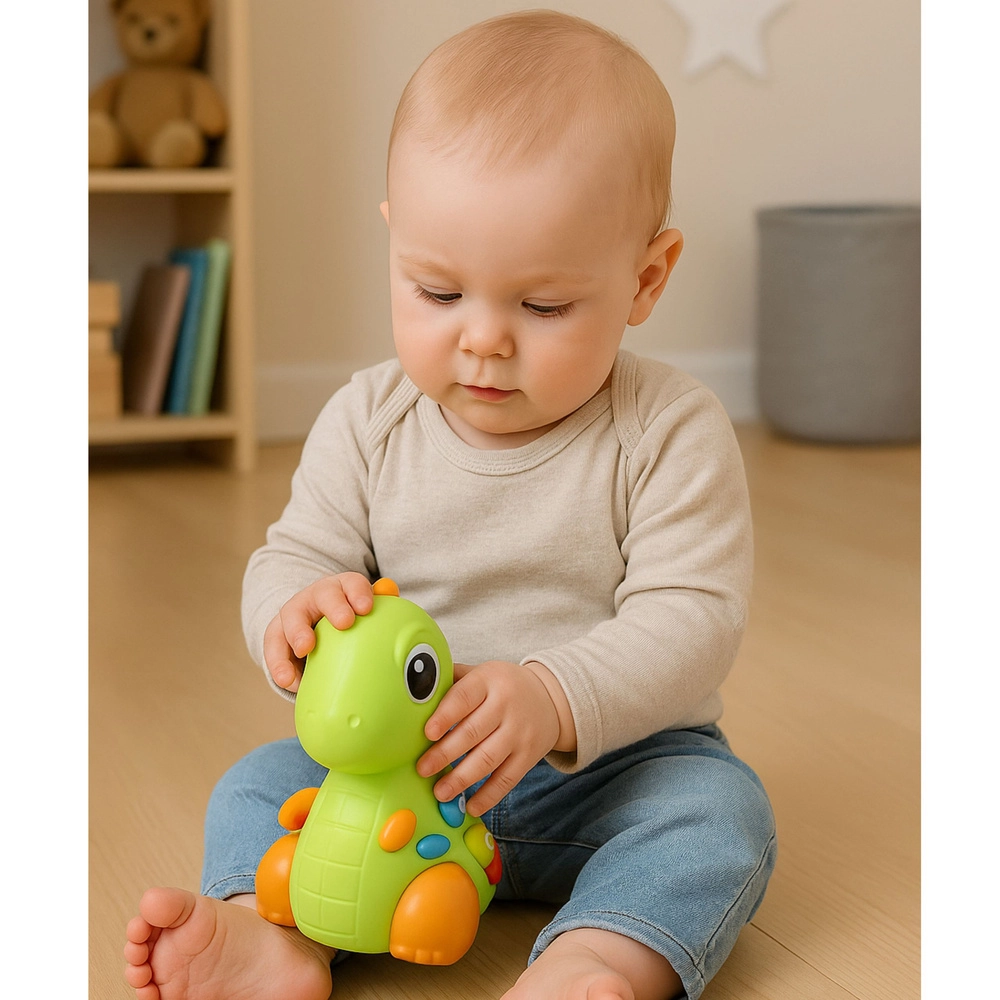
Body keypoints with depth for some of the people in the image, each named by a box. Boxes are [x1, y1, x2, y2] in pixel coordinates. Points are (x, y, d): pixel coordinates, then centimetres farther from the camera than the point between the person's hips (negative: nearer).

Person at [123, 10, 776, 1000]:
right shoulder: (366, 422, -3)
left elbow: (689, 620, -18)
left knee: (720, 807, -29)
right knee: (259, 784, -13)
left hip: (615, 761, -2)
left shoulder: (671, 433, -13)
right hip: (399, 765, 3)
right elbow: (292, 556, 1)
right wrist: (299, 606, -26)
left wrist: (553, 699, -36)